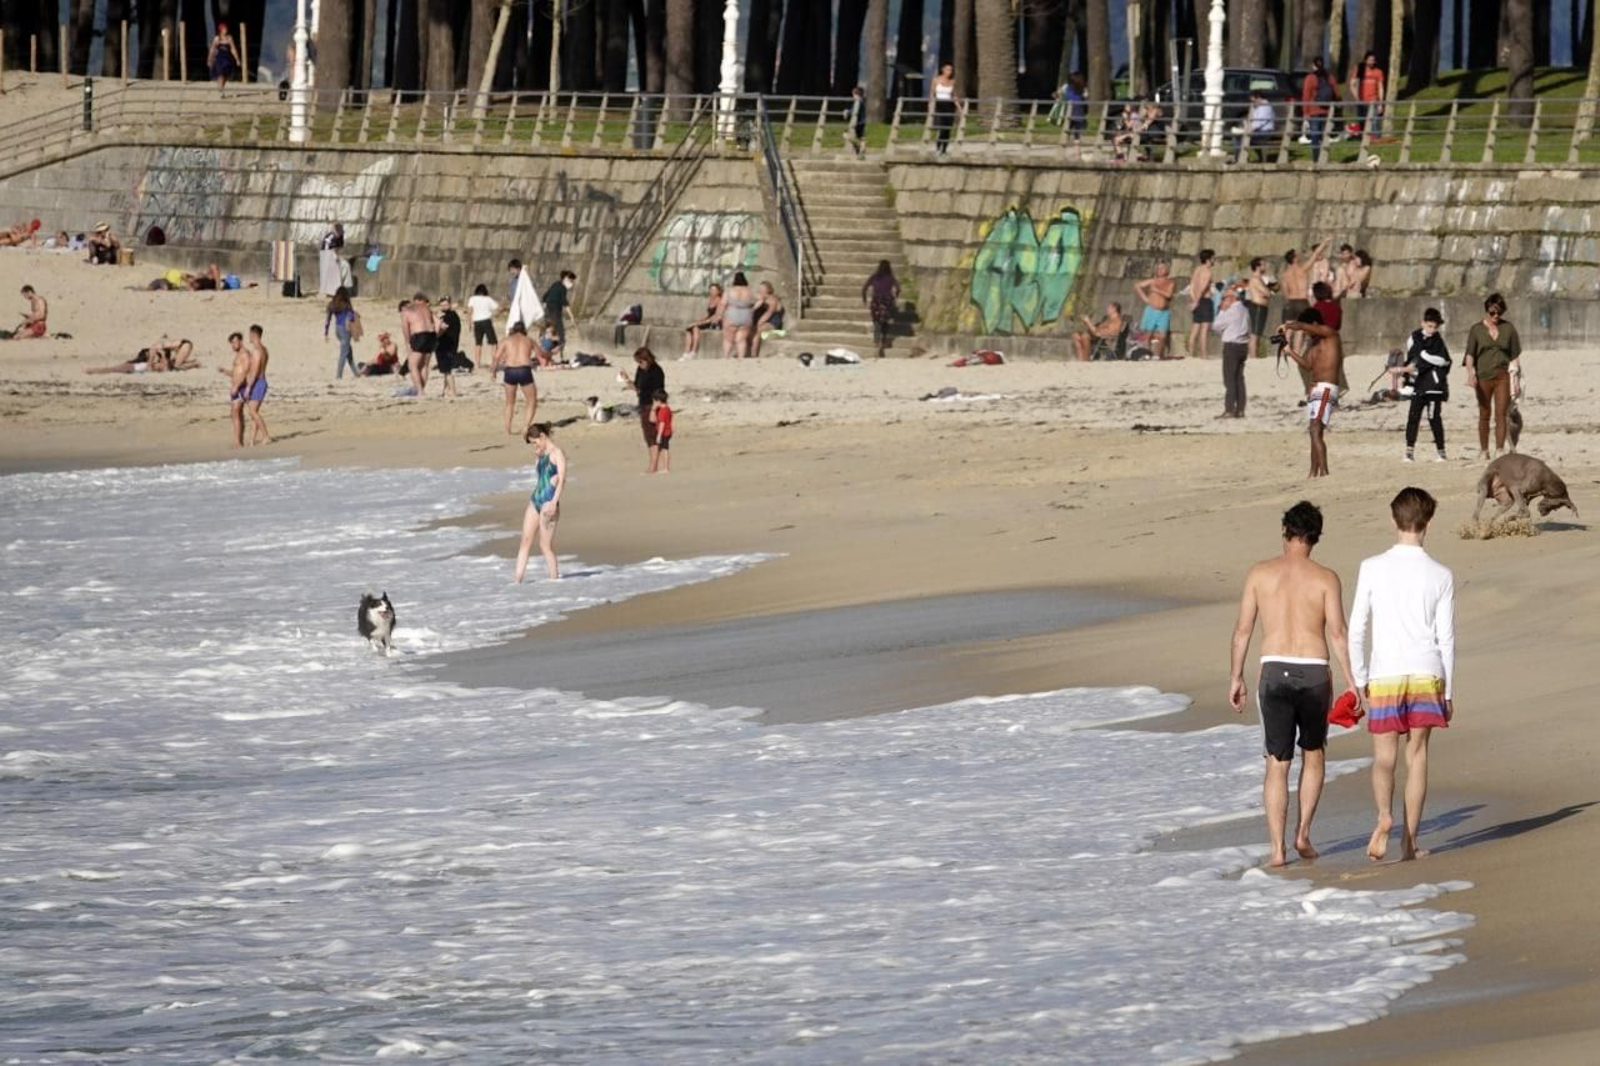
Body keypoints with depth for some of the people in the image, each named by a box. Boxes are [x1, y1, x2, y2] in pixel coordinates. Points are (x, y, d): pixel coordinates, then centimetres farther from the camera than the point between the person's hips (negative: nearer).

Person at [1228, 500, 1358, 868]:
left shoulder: (1260, 573, 3)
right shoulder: (1325, 578, -1)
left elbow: (1242, 629, 4)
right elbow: (1338, 634, -6)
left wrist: (1237, 677, 13)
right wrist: (1352, 681, -1)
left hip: (1275, 672, 0)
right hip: (1314, 672, 0)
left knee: (1277, 764, 5)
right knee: (1313, 755, 20)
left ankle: (1277, 848, -1)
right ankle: (1303, 834, 11)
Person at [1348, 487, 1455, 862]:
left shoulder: (1372, 568, -3)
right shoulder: (1441, 576, -2)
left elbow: (1356, 630, -2)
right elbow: (1446, 638, 1)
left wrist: (1360, 680, 7)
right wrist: (1449, 692, 10)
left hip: (1385, 676, 0)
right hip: (1427, 675, 0)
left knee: (1384, 757, 5)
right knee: (1417, 755, 7)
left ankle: (1384, 815, -23)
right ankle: (1409, 841, 8)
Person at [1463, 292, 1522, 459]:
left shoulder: (1508, 328, 6)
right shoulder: (1476, 330, 3)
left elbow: (1515, 355, 9)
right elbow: (1470, 354, -1)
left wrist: (1516, 380, 6)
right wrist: (1470, 374, -18)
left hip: (1503, 376, 0)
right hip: (1483, 376, 0)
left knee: (1501, 414, -8)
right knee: (1484, 415, 6)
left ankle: (1500, 449, -9)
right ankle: (1483, 450, 14)